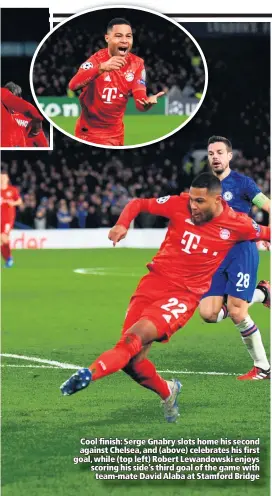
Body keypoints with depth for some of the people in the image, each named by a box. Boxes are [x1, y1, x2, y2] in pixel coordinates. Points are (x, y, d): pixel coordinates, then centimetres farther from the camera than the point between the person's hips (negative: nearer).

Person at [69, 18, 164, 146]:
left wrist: (148, 102, -38)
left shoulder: (137, 64, -6)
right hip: (88, 131, -4)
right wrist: (102, 67, -46)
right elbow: (73, 85, -33)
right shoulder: (97, 59, -16)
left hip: (116, 133, 4)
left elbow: (140, 101, -12)